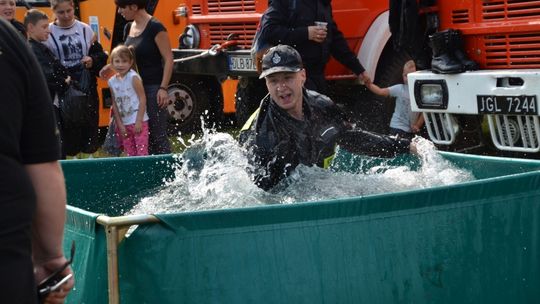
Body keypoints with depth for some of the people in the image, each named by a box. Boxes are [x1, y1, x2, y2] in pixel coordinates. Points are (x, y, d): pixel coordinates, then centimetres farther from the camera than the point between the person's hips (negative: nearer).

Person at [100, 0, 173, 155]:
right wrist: (111, 66, 8)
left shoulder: (155, 28, -11)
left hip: (153, 88, -8)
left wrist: (163, 88, -19)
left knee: (158, 135, -4)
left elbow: (168, 59, -13)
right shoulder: (129, 28, 12)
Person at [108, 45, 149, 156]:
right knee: (130, 153, 11)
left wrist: (139, 121, -15)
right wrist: (120, 124, 1)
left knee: (142, 151, -8)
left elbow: (142, 99, -12)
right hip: (124, 124, 6)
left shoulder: (133, 78, -11)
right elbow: (115, 104, 7)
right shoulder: (112, 81, 5)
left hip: (138, 122, -6)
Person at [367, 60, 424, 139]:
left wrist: (418, 125, -4)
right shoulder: (399, 89, -9)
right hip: (398, 127, -3)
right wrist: (368, 84, -28)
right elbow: (380, 91, -15)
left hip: (411, 130, 3)